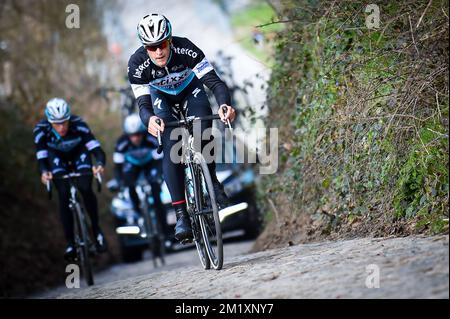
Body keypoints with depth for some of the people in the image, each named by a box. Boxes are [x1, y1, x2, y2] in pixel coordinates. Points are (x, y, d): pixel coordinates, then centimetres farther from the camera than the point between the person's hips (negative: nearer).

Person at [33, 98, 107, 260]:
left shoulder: (78, 125, -36)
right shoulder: (41, 130, -32)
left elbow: (97, 149, -38)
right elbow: (41, 157, -32)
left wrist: (99, 164, -59)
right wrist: (44, 172, -54)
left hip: (79, 154, -1)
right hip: (58, 158, 1)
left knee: (85, 189, -21)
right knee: (63, 194, -17)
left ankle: (96, 229, 2)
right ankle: (70, 243, -9)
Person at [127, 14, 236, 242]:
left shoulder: (186, 49, -35)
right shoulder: (137, 64, -32)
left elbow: (214, 81, -37)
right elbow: (143, 104, -33)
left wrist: (224, 104, -58)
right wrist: (149, 119, -57)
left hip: (190, 89, 0)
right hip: (160, 96, 0)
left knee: (204, 133, -28)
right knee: (171, 150, -20)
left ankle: (211, 181, -1)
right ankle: (181, 215, -19)